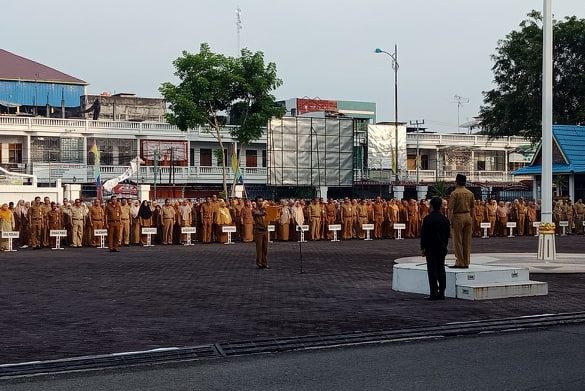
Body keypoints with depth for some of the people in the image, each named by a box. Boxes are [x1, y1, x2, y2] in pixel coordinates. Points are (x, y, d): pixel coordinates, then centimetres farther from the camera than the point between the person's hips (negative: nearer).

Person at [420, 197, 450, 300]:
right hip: (442, 249, 6)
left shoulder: (428, 219, -11)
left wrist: (423, 248, -4)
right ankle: (441, 293, 10)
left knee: (432, 270, -4)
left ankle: (434, 293, -6)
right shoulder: (445, 219, 8)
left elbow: (423, 234, -10)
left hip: (431, 248, -6)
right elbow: (447, 235, 14)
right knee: (441, 270, 8)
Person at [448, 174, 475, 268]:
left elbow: (451, 208, -11)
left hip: (458, 217, -6)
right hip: (468, 217, 6)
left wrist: (450, 220, -7)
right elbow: (473, 208, 12)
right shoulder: (470, 193, 10)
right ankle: (466, 263, 11)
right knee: (467, 241, 8)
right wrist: (471, 218, 18)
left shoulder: (454, 193, -7)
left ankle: (460, 262, -2)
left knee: (458, 241, -1)